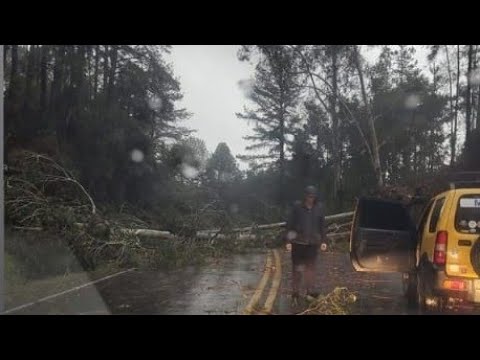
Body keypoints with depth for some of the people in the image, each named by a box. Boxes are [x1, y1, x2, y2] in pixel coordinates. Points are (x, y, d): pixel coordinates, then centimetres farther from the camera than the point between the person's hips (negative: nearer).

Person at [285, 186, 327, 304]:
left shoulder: (319, 207, 0)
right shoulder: (297, 206, -8)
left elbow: (322, 225, 6)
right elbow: (290, 223, -5)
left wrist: (323, 240, 5)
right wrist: (288, 239, -8)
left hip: (313, 242, 3)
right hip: (298, 241, -2)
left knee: (311, 267, 13)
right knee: (297, 267, 5)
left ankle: (310, 290, 26)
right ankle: (295, 292, 15)